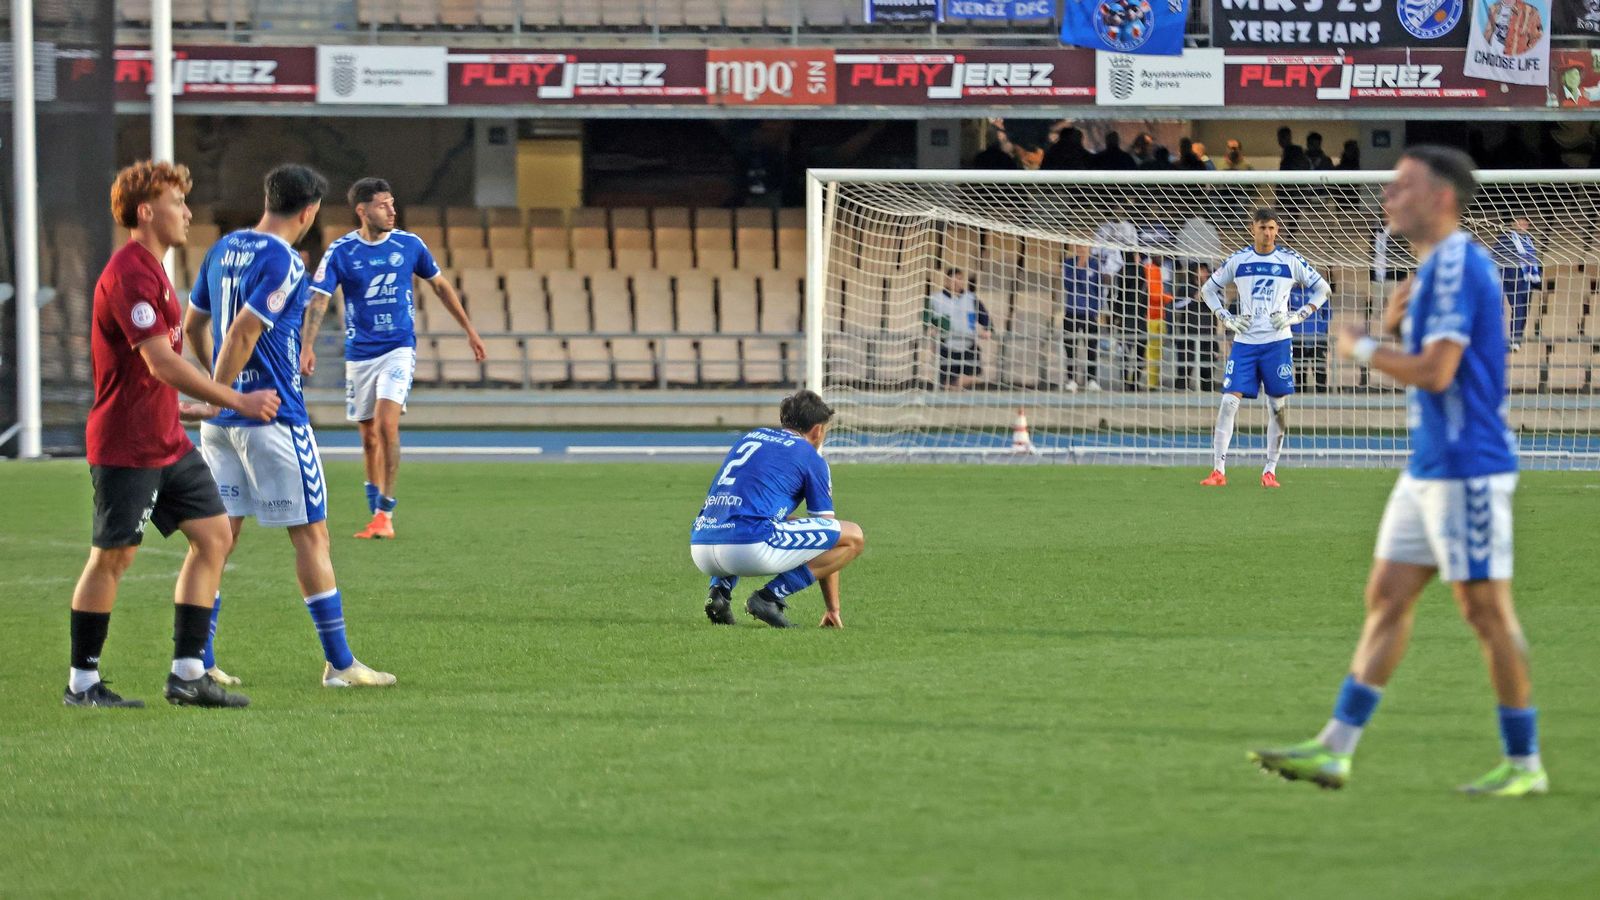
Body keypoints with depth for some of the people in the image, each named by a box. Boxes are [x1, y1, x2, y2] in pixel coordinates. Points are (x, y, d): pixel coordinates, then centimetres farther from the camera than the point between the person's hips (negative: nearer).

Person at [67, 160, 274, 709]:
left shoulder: (151, 271, 16)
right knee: (112, 557, -3)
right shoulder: (129, 274, -18)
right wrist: (237, 402, -20)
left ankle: (188, 674, 8)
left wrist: (192, 408, 23)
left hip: (166, 442, 10)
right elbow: (161, 363, -23)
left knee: (213, 534, 5)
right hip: (126, 448, -10)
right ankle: (82, 684, 8)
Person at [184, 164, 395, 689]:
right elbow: (241, 335, -22)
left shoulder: (224, 249, 11)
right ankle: (339, 662, 3)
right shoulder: (283, 263, -15)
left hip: (222, 422, 8)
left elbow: (194, 323, 18)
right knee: (311, 534, 0)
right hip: (273, 418, -8)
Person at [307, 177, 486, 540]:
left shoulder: (409, 245, -1)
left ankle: (385, 513, -14)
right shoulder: (340, 251, -6)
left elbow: (440, 286, 14)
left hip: (398, 349, -1)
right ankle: (377, 514, 22)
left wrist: (469, 330, 17)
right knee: (369, 436, 7)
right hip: (359, 354, 1)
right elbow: (319, 300, -12)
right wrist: (307, 347, -26)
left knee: (387, 423, -18)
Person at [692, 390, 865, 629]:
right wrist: (833, 608, 24)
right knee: (853, 537, 5)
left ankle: (720, 589, 13)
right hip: (751, 549, -6)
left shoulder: (751, 437, 29)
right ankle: (771, 596, -4)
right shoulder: (812, 459, 12)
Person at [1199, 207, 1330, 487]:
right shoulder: (1238, 261, 4)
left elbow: (1321, 289, 9)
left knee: (1279, 406, 0)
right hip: (1244, 342, 1)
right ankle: (1218, 471, -8)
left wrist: (1296, 317, -4)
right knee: (1229, 401, -10)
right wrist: (1227, 319, 3)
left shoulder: (1290, 260, 1)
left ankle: (1270, 471, 10)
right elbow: (1209, 289, 17)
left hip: (1277, 342, 0)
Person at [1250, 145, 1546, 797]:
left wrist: (1361, 350, -9)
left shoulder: (1457, 265, -17)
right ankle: (1334, 750, 7)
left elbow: (1435, 372, -23)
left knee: (1485, 610, -4)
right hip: (1430, 467, 10)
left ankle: (1525, 764, 4)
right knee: (1387, 597, 7)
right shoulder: (1438, 266, 14)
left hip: (1468, 468, -10)